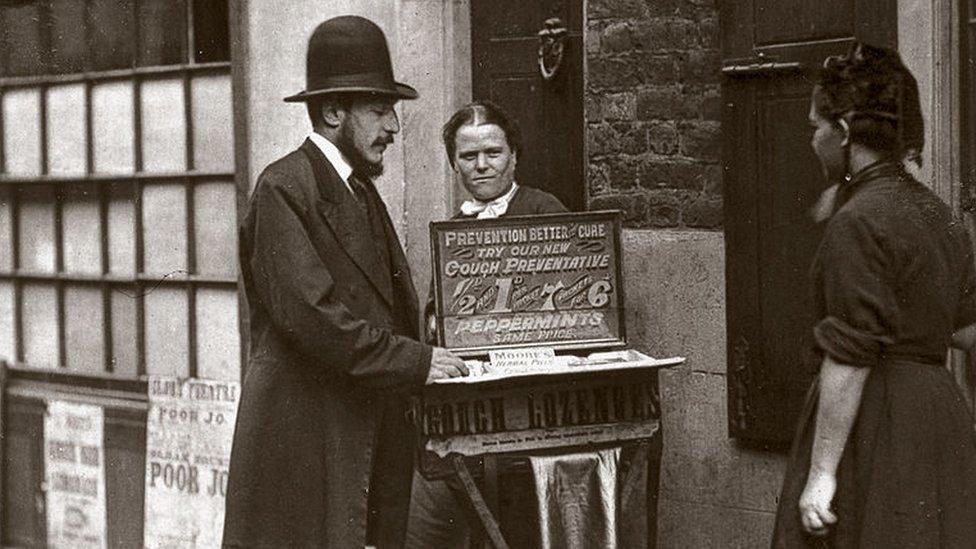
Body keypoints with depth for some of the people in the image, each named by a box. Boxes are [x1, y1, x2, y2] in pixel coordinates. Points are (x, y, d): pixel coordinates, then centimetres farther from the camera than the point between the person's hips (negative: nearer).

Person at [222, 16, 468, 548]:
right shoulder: (283, 190, -10)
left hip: (366, 435, 8)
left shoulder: (362, 191, 19)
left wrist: (429, 353, 3)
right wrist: (415, 361, -18)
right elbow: (308, 315, -20)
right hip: (303, 434, -8)